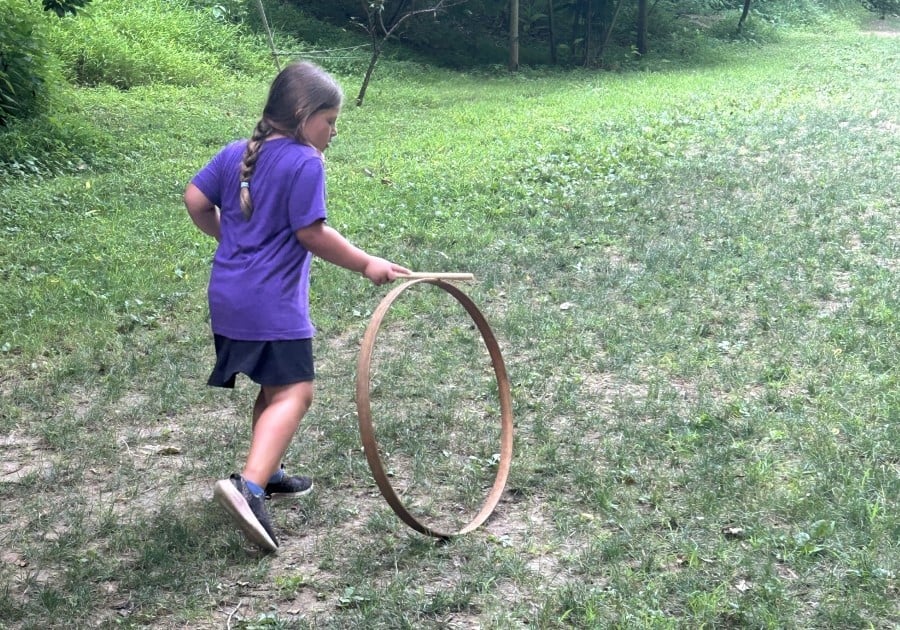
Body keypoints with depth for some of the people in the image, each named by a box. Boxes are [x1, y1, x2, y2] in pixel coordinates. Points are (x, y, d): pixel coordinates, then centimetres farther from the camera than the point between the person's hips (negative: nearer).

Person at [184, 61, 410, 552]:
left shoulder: (237, 153, 10)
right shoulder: (304, 162, -12)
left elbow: (195, 199, 10)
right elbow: (311, 234, -15)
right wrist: (366, 264, -7)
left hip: (229, 296, 9)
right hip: (273, 303, -9)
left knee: (274, 387, 22)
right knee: (294, 392, -8)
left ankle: (267, 472, 34)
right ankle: (248, 487, -24)